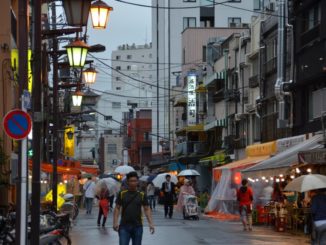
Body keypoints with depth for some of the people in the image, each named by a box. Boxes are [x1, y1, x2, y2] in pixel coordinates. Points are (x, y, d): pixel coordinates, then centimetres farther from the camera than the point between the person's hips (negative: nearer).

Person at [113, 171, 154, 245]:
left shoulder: (142, 195, 2)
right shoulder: (122, 194, 1)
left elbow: (147, 209, 3)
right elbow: (117, 208, 2)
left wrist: (150, 223, -7)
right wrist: (115, 222, -10)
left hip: (138, 226, 1)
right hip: (124, 226, -1)